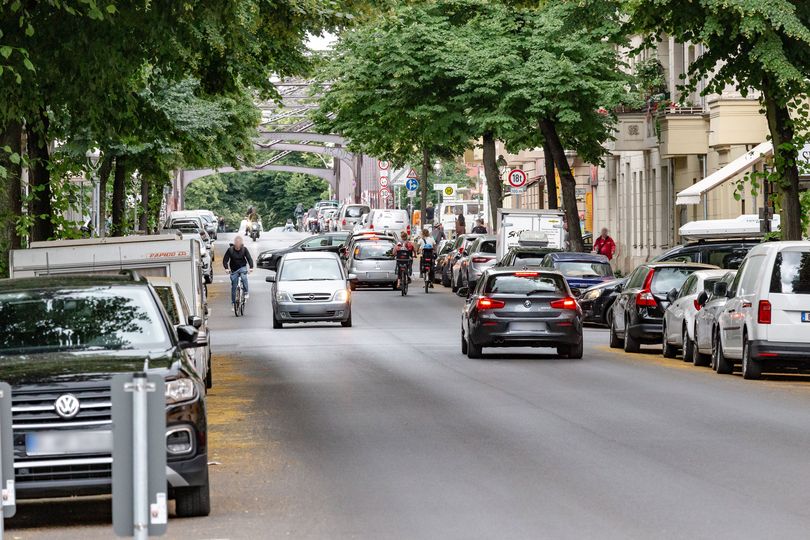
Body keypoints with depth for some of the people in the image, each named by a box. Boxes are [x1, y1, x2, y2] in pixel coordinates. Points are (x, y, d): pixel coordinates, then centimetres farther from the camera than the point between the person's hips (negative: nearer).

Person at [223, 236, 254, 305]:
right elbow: (225, 260, -11)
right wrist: (226, 268, -28)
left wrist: (251, 267, -30)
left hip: (243, 267, -1)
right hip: (234, 270, 1)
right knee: (234, 285, 2)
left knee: (244, 277, -33)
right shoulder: (230, 250, -12)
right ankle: (233, 302, 14)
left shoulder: (244, 249, -10)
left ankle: (246, 292, -17)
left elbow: (249, 258, -14)